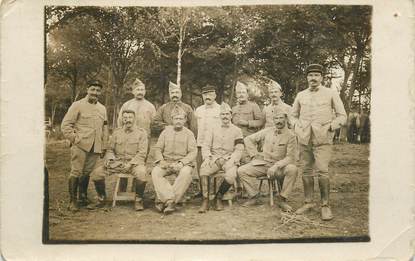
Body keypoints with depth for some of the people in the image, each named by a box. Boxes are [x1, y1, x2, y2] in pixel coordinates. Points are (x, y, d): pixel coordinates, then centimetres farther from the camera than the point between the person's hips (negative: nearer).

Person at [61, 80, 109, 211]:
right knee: (76, 172, -4)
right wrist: (74, 138, -10)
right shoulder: (77, 105, -1)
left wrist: (104, 147, 16)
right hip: (80, 146, -5)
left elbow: (105, 128, 20)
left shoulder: (102, 109, 16)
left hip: (95, 147, 5)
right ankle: (72, 201, 4)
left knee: (87, 172, 10)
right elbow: (65, 124, -3)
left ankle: (83, 197, 25)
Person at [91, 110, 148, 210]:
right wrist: (109, 159, -6)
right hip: (117, 161, 4)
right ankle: (101, 197, 10)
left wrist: (130, 164, -17)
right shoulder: (117, 132, 11)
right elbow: (110, 149, 15)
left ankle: (138, 199, -10)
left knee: (141, 175, -36)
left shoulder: (141, 133, 0)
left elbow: (142, 153, -6)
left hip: (134, 162, -3)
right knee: (97, 173, -15)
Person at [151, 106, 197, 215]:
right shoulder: (166, 132, 12)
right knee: (155, 172, -28)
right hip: (166, 162, 2)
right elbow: (157, 148, 10)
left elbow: (193, 152, -3)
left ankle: (163, 200, -31)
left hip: (183, 162, -2)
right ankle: (169, 200, -33)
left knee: (186, 173, -35)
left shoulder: (189, 134, 6)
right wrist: (161, 161, -11)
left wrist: (181, 163, -18)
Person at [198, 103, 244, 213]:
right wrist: (207, 158, -10)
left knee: (231, 176, -32)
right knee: (203, 169, -30)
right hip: (214, 158, 1)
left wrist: (232, 160, -13)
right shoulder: (213, 130, 16)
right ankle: (205, 200, -21)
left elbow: (239, 149, 3)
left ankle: (219, 197, -5)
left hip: (229, 159, -1)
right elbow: (205, 146, 8)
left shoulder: (237, 131, 11)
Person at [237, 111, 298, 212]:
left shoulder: (290, 136, -5)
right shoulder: (267, 131, 4)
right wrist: (254, 154, 5)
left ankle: (282, 199, -16)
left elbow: (290, 157, -11)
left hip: (280, 167, -2)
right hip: (263, 163, 3)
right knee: (241, 170, -17)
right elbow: (248, 139, 14)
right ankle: (254, 196, 1)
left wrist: (276, 166, -24)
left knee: (292, 169, -34)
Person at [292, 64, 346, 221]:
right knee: (306, 171, 7)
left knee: (322, 171, -12)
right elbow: (294, 115, 24)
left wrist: (330, 127, -6)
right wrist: (297, 127, 7)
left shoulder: (331, 94, 5)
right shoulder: (301, 95, 13)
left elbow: (342, 115, 7)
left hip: (323, 139, -3)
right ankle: (308, 202, 18)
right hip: (304, 139, 4)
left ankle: (325, 205, -1)